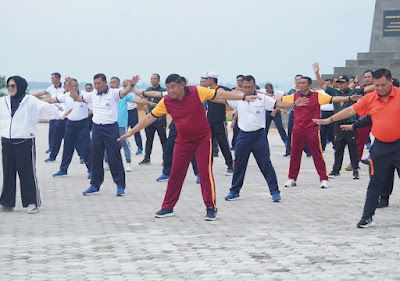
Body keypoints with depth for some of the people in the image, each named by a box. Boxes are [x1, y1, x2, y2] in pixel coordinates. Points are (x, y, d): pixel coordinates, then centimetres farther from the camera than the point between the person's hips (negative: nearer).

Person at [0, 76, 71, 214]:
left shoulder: (31, 101, -5)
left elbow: (46, 108, -14)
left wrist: (61, 113, -29)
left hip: (25, 142, -5)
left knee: (27, 173, -1)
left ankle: (32, 203, 7)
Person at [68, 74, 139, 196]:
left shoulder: (113, 93, -6)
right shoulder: (92, 95, 10)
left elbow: (124, 92, -26)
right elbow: (77, 98, 19)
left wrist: (131, 85, -46)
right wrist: (70, 86, 8)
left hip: (111, 128, -5)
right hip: (97, 128, 5)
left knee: (115, 157, -3)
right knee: (96, 158, 10)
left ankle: (120, 186, 4)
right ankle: (95, 185, 19)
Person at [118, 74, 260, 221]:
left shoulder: (197, 92, -16)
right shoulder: (166, 102, -9)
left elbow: (219, 95, -11)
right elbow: (150, 117, -1)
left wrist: (243, 97, -13)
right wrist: (131, 132, -1)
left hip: (203, 139, -3)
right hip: (183, 141, 3)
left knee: (205, 173, -8)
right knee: (175, 174, 5)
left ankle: (211, 208, 0)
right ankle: (168, 207, 16)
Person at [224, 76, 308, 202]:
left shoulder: (263, 98, -3)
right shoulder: (238, 99, 5)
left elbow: (278, 104, -10)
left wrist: (294, 104, -22)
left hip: (259, 135, -3)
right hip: (243, 135, 3)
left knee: (266, 165, -3)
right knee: (239, 165, 9)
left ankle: (275, 192, 2)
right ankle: (234, 192, 20)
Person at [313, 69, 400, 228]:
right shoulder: (369, 98, 2)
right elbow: (351, 110, 9)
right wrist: (329, 120, 10)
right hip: (380, 147, 2)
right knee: (375, 183, 6)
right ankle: (367, 217, 12)